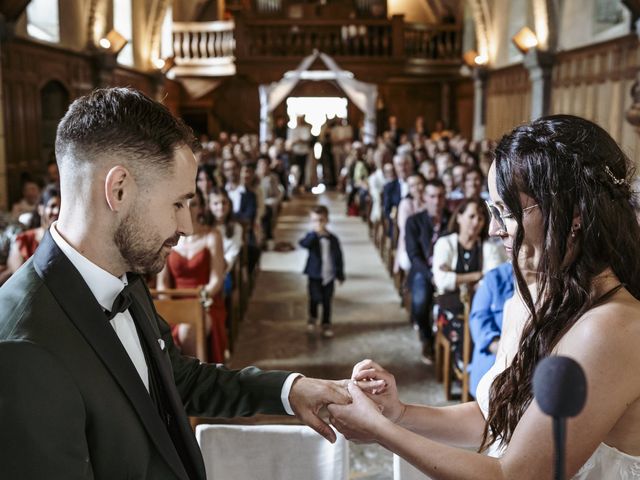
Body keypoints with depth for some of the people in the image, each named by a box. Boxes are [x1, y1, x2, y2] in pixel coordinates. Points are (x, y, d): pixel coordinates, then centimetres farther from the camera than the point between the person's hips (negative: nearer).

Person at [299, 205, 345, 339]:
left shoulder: (333, 239, 1)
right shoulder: (311, 237, -6)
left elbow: (338, 257, 7)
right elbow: (303, 244, -30)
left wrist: (340, 274, 7)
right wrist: (315, 233, -41)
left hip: (329, 276, 2)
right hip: (315, 275, -2)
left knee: (327, 301, 9)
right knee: (315, 298, -7)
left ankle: (326, 325, 23)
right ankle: (312, 318, 23)